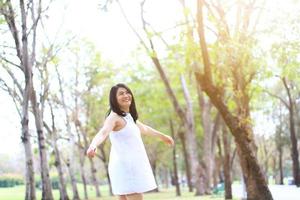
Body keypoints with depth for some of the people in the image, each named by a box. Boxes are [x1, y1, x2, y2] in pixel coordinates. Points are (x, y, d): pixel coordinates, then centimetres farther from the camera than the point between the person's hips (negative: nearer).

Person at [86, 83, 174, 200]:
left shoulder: (128, 116, 16)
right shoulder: (114, 117, -13)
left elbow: (143, 128, 35)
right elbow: (102, 133, -32)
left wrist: (162, 136, 49)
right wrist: (93, 146, -53)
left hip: (131, 166, 9)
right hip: (125, 167, -9)